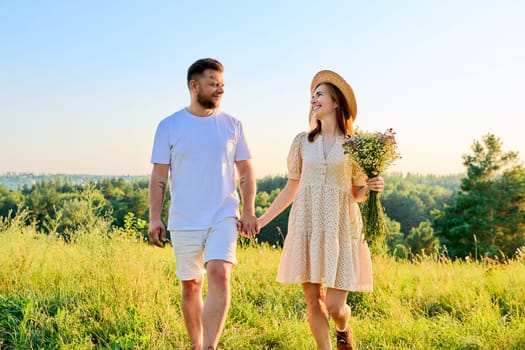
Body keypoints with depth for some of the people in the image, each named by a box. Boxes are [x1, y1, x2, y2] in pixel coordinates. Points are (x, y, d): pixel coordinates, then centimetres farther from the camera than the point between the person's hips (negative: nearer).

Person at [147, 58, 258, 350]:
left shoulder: (232, 125, 4)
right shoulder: (169, 126, 0)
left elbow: (246, 172, 8)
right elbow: (159, 177, 1)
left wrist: (249, 212, -1)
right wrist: (154, 218, -5)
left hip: (224, 218, 0)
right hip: (184, 222, 1)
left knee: (219, 276, -20)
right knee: (190, 285, 10)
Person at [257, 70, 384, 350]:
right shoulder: (302, 141, 7)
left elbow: (358, 193, 10)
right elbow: (291, 189, 13)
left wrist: (372, 187, -12)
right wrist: (261, 220, 11)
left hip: (340, 228, -2)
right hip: (306, 227, 2)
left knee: (335, 305, -5)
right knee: (313, 302, 0)